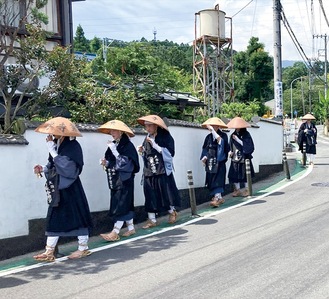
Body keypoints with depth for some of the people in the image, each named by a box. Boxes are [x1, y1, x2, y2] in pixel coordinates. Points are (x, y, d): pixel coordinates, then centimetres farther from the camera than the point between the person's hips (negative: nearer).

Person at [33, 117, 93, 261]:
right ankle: (49, 252, 13)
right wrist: (43, 168, -2)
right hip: (57, 189, 8)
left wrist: (52, 150, -23)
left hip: (70, 188, -8)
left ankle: (83, 248, 16)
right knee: (54, 218, 8)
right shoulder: (56, 145, 7)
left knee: (77, 216, 2)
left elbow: (67, 166, -24)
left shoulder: (72, 146, -14)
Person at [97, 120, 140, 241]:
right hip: (115, 180, 8)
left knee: (121, 205, -7)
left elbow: (125, 162, -19)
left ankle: (115, 233, -9)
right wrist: (106, 163, -4)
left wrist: (114, 150, -22)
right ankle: (131, 228, 23)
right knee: (126, 204, 13)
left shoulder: (127, 145, -12)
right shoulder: (114, 145, 10)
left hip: (124, 180, -8)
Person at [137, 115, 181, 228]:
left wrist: (155, 145, -18)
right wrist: (142, 152, -2)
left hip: (163, 171, -5)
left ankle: (172, 212, 27)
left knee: (166, 192, 3)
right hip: (149, 172, 5)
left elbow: (170, 153, -14)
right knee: (150, 195, 1)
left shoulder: (165, 137, -5)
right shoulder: (147, 139, 11)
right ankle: (152, 219, 7)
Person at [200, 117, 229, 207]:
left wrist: (213, 130, -30)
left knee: (217, 179, -11)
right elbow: (205, 149, 13)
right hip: (210, 162, 5)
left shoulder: (223, 135, -5)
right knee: (211, 180, 6)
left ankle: (217, 198, -14)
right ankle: (219, 197, 16)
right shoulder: (208, 137, 9)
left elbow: (220, 140, -27)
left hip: (219, 161, -5)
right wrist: (204, 157, -2)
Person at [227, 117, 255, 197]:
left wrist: (238, 140, -15)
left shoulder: (246, 134, -3)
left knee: (245, 174, 1)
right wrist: (230, 151, -2)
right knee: (234, 174, 1)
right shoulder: (233, 135, 10)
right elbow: (230, 146, 17)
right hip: (235, 158, 4)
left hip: (244, 158, -4)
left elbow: (247, 145, -11)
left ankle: (247, 190, 12)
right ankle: (237, 190, 12)